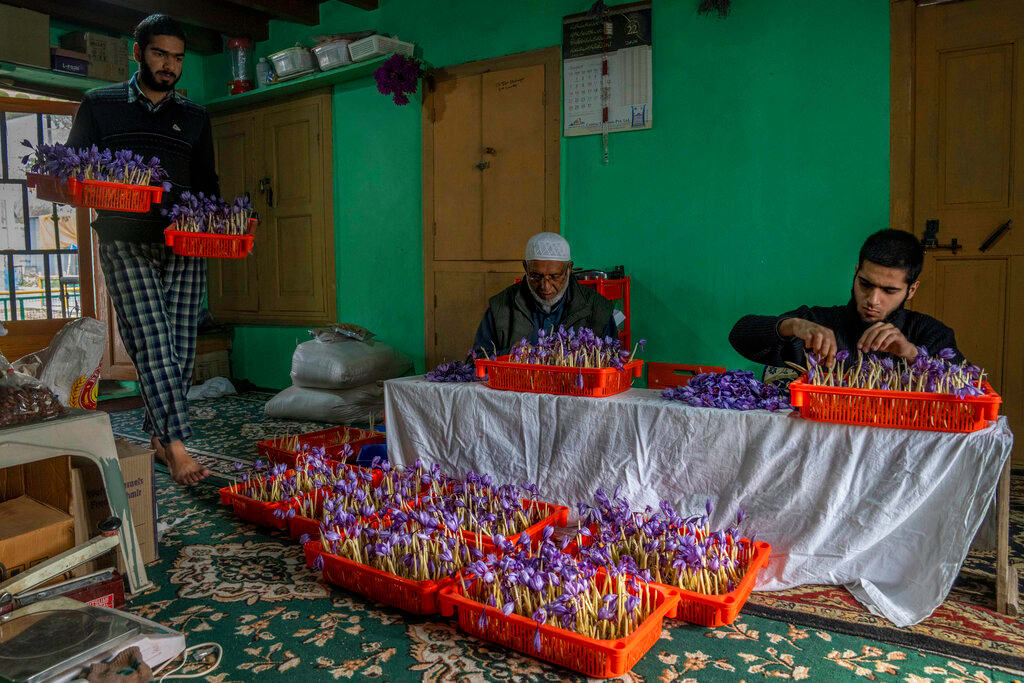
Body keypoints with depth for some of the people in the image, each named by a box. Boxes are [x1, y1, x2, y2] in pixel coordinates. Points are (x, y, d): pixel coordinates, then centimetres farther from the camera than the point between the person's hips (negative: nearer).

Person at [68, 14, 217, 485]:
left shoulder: (194, 117, 18)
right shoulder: (100, 105, 11)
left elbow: (207, 183, 20)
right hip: (127, 243, -3)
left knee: (181, 347, -1)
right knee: (152, 341, -15)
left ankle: (158, 437, 14)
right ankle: (177, 447, -17)